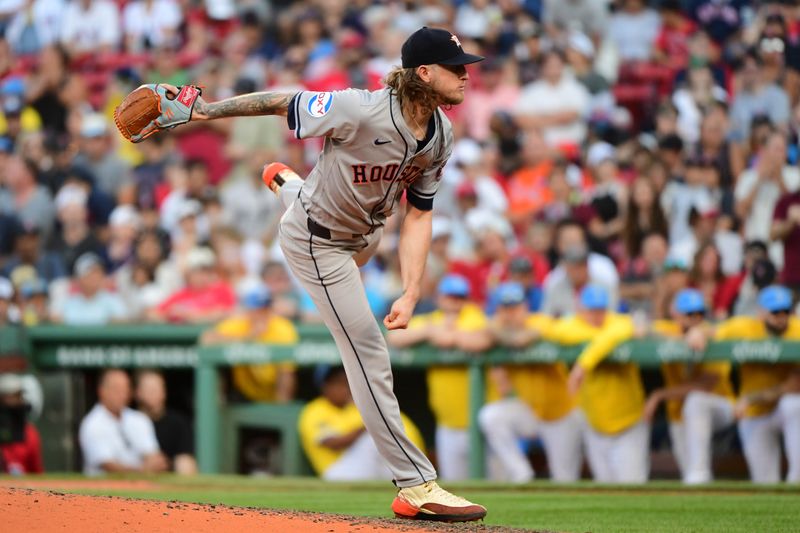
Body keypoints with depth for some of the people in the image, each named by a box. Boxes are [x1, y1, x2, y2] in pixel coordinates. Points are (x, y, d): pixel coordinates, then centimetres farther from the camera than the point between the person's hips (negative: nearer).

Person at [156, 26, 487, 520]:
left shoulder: (440, 136, -14)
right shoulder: (361, 111, -37)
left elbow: (418, 215, -10)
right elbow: (283, 102, -24)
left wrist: (411, 294, -19)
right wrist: (208, 109, -19)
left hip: (364, 232, 8)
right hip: (318, 243, -8)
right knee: (369, 353, -12)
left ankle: (291, 188, 74)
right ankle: (416, 485, -12)